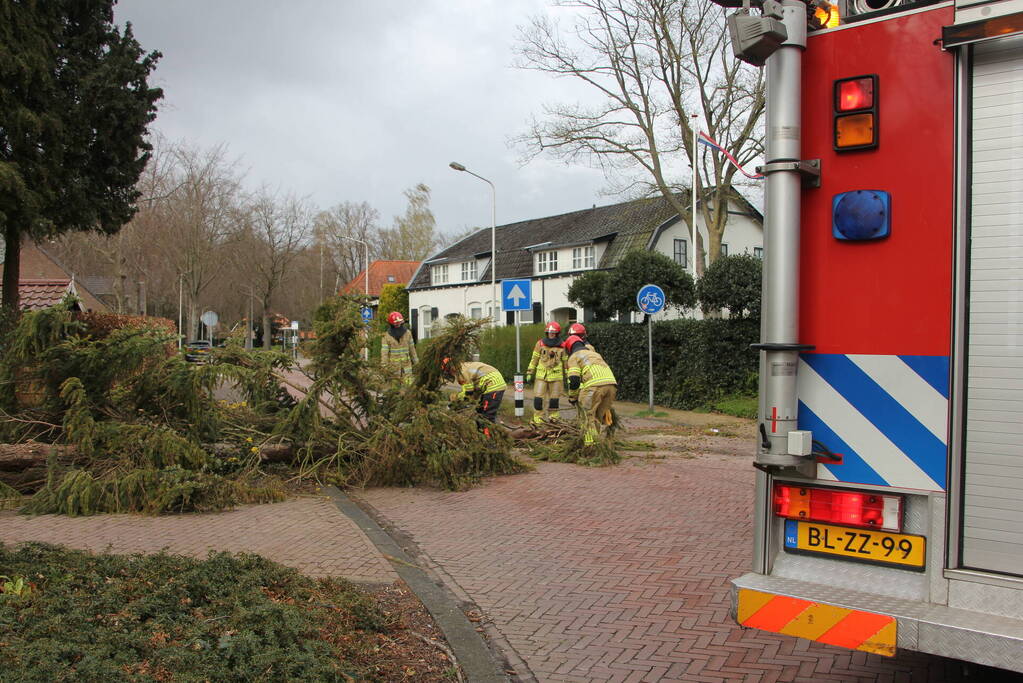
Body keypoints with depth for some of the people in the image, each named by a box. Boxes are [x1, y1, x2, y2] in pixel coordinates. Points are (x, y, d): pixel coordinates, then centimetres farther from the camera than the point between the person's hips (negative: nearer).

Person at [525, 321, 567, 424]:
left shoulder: (562, 346, 5)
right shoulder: (540, 344, 3)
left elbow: (565, 362, 12)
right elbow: (534, 359, 8)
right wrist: (529, 373, 5)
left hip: (556, 377, 0)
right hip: (541, 376, 0)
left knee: (554, 399, 5)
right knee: (538, 398, -5)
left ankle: (553, 418, 18)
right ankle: (538, 418, 4)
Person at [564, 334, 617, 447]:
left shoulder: (573, 357, 14)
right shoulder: (595, 354, 36)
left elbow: (574, 380, 1)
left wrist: (572, 398, 14)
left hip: (595, 385, -6)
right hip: (612, 383, 6)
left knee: (587, 415, 6)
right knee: (599, 415, 19)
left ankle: (589, 444, 2)